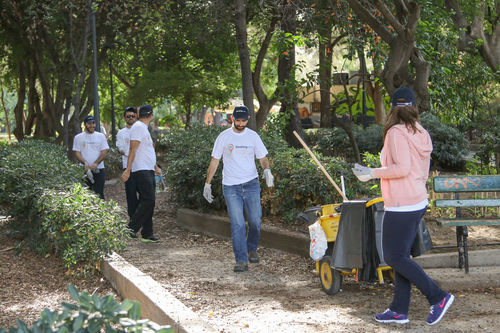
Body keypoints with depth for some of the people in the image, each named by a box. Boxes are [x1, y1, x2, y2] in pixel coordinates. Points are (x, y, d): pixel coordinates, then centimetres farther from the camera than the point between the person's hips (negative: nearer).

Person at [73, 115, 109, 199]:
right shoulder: (78, 137, 8)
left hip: (99, 170, 0)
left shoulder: (101, 136, 9)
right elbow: (77, 153, 2)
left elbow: (104, 152, 1)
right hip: (84, 170, 0)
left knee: (99, 194, -3)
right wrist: (85, 163, -16)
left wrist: (96, 163, -15)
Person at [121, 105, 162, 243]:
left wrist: (155, 167, 32)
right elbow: (133, 150, -16)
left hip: (148, 170, 10)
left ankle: (147, 234, 8)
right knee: (148, 199, -16)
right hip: (141, 170, -10)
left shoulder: (143, 128, 21)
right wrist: (128, 170, -20)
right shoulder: (138, 127, -10)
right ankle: (132, 228, -12)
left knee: (148, 201, 7)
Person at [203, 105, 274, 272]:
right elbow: (214, 161, 5)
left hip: (251, 184, 2)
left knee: (255, 221, 2)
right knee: (237, 224, -8)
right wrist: (207, 184, 4)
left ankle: (252, 249, 29)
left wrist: (267, 170, -15)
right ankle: (241, 260, -7)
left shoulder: (253, 136, 5)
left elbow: (262, 158, 7)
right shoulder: (224, 137, 1)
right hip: (231, 187, -2)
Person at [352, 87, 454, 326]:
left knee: (394, 257, -3)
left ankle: (438, 297, -3)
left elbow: (402, 168, -24)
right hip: (418, 202, 9)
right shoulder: (422, 134, 11)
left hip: (401, 206, -9)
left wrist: (372, 173, -14)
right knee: (401, 256, 12)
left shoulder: (396, 132, -15)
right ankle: (399, 310, 15)